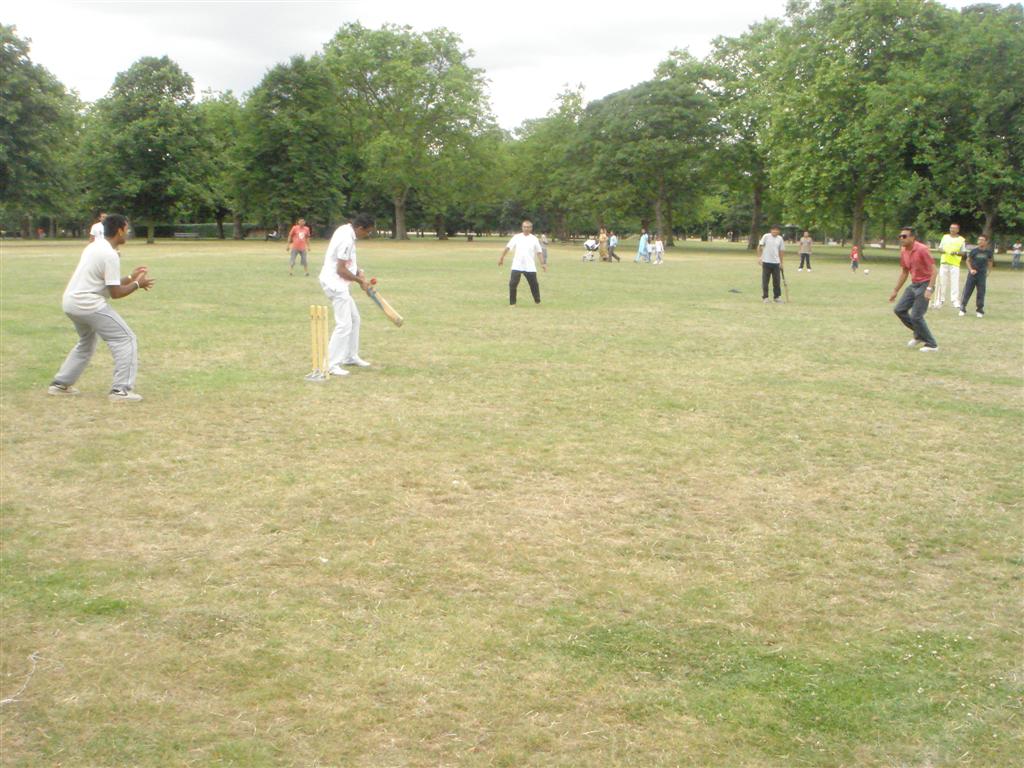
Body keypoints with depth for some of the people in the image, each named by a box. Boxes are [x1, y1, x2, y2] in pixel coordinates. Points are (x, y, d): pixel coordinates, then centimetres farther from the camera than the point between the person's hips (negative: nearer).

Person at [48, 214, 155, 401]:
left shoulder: (94, 246, 12)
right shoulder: (110, 255, -16)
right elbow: (115, 292, -15)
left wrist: (130, 278, 15)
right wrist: (137, 284, -2)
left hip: (71, 302, 10)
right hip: (89, 305, -10)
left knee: (86, 343, 30)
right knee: (126, 340, -4)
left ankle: (60, 384, 30)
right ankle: (121, 390, -10)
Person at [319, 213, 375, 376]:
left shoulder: (346, 230, 6)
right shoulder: (347, 240, -24)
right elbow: (341, 270, -22)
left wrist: (358, 272, 4)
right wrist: (360, 281, -10)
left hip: (338, 283, 11)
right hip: (335, 283, -11)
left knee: (354, 318, 20)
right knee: (344, 324, -12)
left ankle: (350, 356, 31)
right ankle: (331, 365, -12)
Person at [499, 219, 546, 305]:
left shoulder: (534, 239, 4)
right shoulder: (516, 237, 2)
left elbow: (539, 252, 6)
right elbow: (508, 247, 2)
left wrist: (542, 263, 0)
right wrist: (501, 257, -2)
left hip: (530, 267, 1)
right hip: (517, 266, -1)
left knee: (534, 284, 6)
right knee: (513, 284, -8)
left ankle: (537, 301, 27)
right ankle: (512, 303, 2)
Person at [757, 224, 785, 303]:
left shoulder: (780, 239, 6)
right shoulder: (766, 236, -4)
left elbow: (780, 251, 12)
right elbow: (759, 246, -1)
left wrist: (781, 263, 13)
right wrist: (759, 257, -10)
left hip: (776, 262, 3)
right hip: (766, 262, -3)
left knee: (776, 280, 4)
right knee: (765, 280, 2)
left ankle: (777, 297, 14)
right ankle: (765, 297, 10)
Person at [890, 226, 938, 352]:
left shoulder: (922, 249, -18)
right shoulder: (903, 251, 5)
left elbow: (934, 270, -19)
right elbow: (904, 272, 17)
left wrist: (929, 289, -27)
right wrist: (895, 291, 17)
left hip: (924, 285, -8)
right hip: (913, 285, 8)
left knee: (916, 316, -11)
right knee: (899, 310, 5)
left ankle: (931, 344, 4)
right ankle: (919, 335, 22)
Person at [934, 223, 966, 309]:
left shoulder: (961, 240, 6)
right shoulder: (945, 237, 14)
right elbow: (940, 248, 16)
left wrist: (956, 253, -16)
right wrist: (941, 250, -8)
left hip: (955, 264, -3)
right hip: (944, 263, 3)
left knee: (955, 282, -8)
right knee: (942, 282, 3)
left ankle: (955, 301, -7)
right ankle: (939, 300, 10)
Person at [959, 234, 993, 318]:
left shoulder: (988, 252, 0)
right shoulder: (974, 251, -4)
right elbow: (968, 260, 4)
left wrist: (988, 271, 10)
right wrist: (971, 269, -8)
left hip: (982, 275, 1)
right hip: (972, 274, -1)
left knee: (981, 293, 4)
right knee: (967, 292, -1)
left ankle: (980, 311, 14)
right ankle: (962, 309, 7)